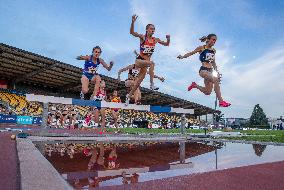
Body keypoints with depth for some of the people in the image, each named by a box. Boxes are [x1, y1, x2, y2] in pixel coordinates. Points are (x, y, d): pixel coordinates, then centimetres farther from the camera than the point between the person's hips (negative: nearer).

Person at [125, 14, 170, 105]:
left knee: (140, 80, 5)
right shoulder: (143, 37, -6)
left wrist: (168, 39, -6)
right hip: (139, 60, -5)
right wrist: (133, 22, -36)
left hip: (146, 61, 6)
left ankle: (128, 96, 19)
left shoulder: (155, 40, 7)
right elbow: (132, 32, -21)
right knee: (152, 63, -34)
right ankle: (152, 84, -31)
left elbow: (166, 44, 15)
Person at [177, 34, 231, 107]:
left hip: (210, 71, 7)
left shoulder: (214, 50, 16)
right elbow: (191, 53, 3)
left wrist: (217, 72, 21)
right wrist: (182, 56, -10)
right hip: (203, 70, -6)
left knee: (207, 92, 3)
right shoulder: (202, 48, 1)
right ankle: (221, 101, -23)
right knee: (216, 80, -29)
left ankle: (195, 85, 29)